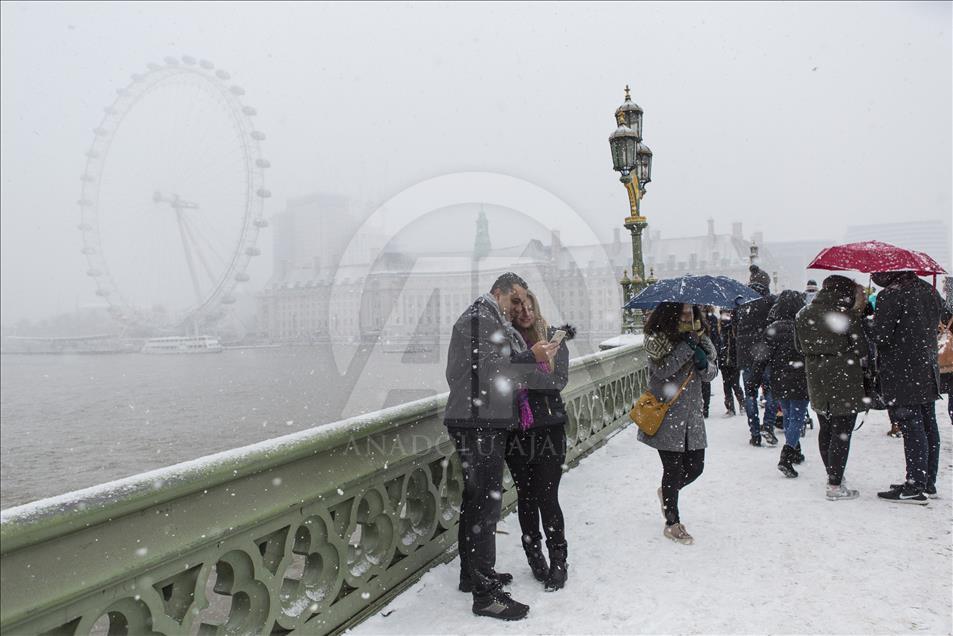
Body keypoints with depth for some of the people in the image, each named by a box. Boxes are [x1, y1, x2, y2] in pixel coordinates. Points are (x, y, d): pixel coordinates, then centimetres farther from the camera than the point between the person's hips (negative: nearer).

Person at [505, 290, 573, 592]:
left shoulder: (553, 338, 2)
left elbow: (559, 379, -8)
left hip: (548, 427, -1)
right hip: (516, 429, 2)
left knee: (547, 496, -2)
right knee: (526, 495, 10)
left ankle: (558, 560, 15)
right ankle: (534, 555, 28)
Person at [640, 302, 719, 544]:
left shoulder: (699, 336, 8)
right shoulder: (657, 337, -9)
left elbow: (712, 373, 6)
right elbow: (661, 369, -22)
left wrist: (703, 362, -16)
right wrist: (686, 347, -23)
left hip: (692, 414, 6)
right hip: (666, 415, -6)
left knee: (695, 466, 10)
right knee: (673, 468, 2)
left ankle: (666, 492, 41)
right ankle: (672, 523, 21)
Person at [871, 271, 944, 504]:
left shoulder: (890, 295, -16)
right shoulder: (930, 291, 10)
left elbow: (880, 336, -19)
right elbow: (937, 322, 19)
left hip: (902, 375, -8)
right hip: (928, 371, 8)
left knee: (912, 428, -6)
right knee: (928, 426, 13)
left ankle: (915, 486, -2)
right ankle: (929, 482, 23)